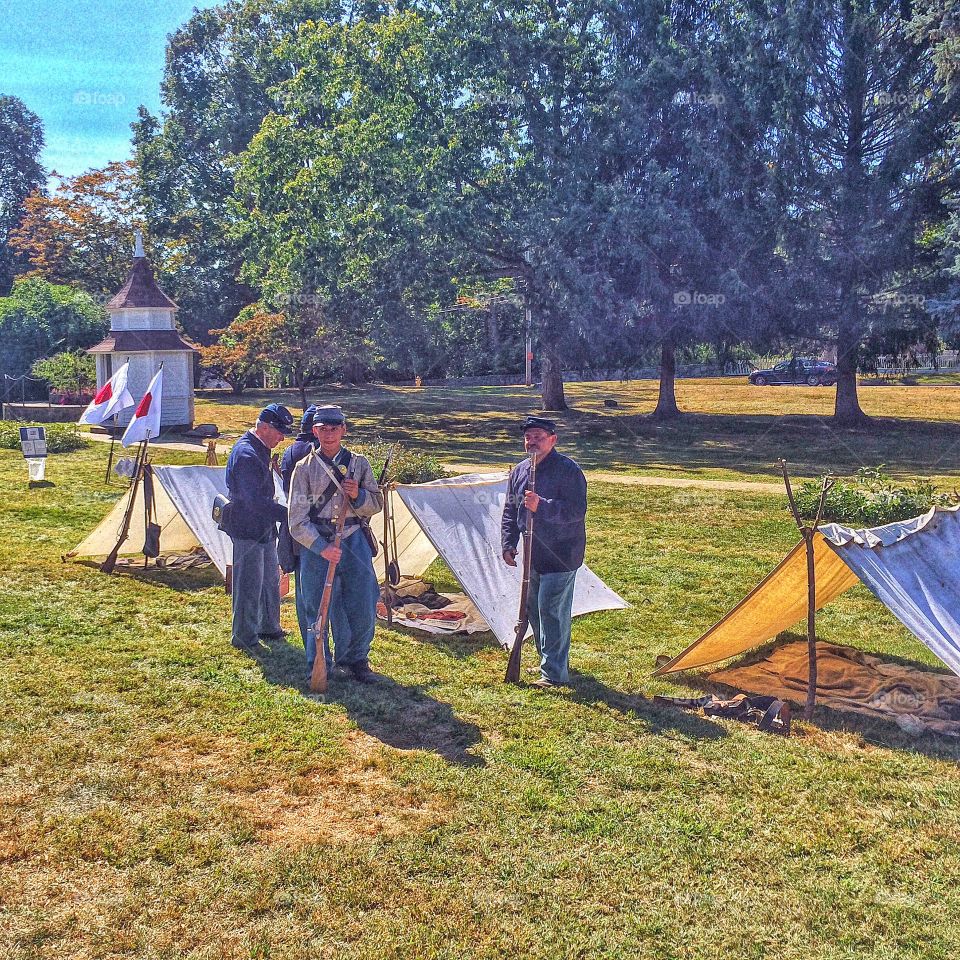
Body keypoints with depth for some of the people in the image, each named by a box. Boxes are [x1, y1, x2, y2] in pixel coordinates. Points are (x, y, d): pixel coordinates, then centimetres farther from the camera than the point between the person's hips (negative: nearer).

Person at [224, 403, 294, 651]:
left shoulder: (260, 450, 10)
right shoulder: (245, 454, -23)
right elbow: (256, 501, -29)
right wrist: (289, 514, -29)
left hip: (264, 528, 10)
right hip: (248, 530, -10)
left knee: (270, 580, 19)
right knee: (249, 586, 0)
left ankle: (269, 627, 33)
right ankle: (244, 638, 12)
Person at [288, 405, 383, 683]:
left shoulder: (358, 463, 8)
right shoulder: (305, 468, 1)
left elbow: (376, 505, 12)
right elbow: (297, 520, -4)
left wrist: (357, 495, -10)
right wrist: (322, 547, -16)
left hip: (355, 542, 2)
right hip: (316, 544, -2)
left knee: (364, 605, 3)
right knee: (318, 608, 3)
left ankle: (355, 659, 24)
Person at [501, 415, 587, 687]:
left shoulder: (568, 470, -13)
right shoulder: (519, 471, 9)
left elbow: (576, 511, -22)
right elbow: (510, 511, 18)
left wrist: (542, 506, -32)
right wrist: (508, 544, 9)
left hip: (560, 556, -8)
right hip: (533, 555, 8)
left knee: (551, 611, -8)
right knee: (534, 608, 16)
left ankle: (554, 673, 1)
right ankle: (550, 661, 32)